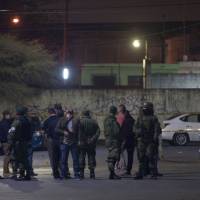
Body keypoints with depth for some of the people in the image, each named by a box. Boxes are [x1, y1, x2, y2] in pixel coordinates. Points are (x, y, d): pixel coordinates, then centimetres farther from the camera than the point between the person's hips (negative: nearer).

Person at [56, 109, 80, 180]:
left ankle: (76, 174, 6)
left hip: (74, 142, -1)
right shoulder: (61, 120, 5)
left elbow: (79, 130, -2)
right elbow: (57, 129, 2)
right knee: (63, 159, 4)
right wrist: (64, 132, -11)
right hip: (64, 142, 1)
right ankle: (64, 175, 12)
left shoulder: (76, 121, 2)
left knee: (75, 159, 0)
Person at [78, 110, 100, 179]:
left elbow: (80, 132, -14)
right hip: (92, 144, 3)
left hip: (82, 142, -3)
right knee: (91, 157, 9)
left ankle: (81, 174, -2)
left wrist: (79, 140, -12)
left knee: (81, 157, 3)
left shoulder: (81, 121, -5)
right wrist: (93, 139, -4)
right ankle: (92, 174, 6)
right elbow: (98, 132, -1)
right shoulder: (94, 122, 6)